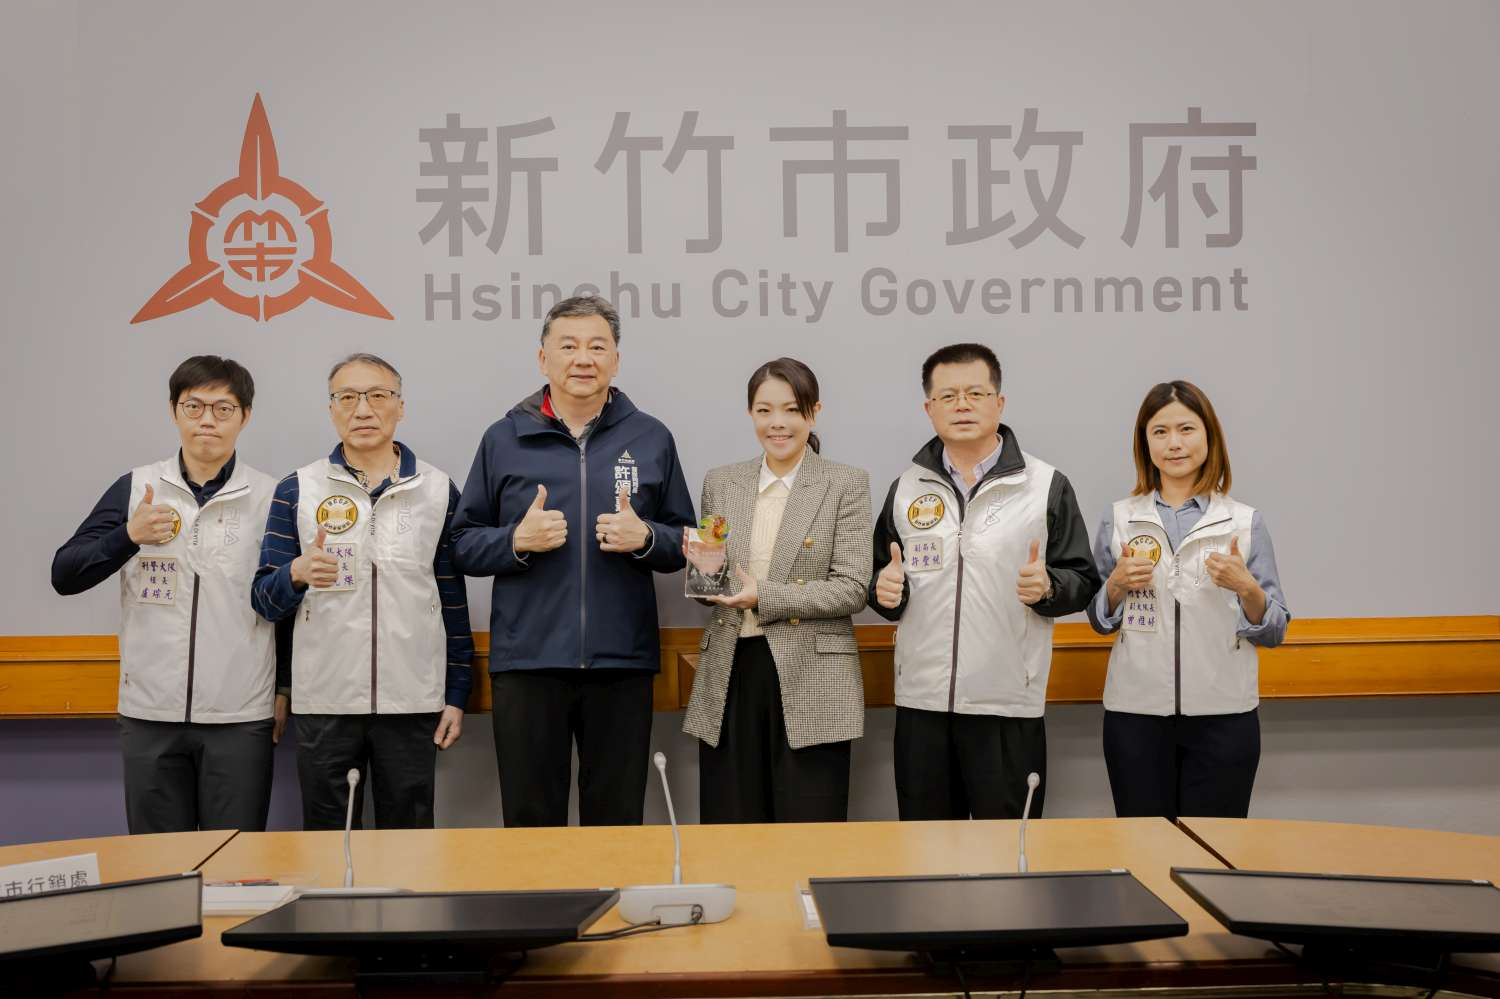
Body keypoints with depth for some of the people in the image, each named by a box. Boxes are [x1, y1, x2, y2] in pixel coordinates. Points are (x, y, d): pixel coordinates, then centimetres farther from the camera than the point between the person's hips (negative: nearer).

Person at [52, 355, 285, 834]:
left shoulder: (270, 498, 0)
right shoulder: (135, 487, 4)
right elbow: (64, 576, 0)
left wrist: (286, 687, 5)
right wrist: (129, 536, -16)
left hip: (241, 717, -2)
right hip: (150, 714, 2)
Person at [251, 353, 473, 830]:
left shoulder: (439, 490, 5)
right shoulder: (297, 489, 3)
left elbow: (454, 601, 7)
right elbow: (264, 600, 3)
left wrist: (457, 696, 4)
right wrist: (297, 574, -18)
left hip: (413, 702, 0)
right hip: (324, 703, 0)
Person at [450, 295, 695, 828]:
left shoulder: (651, 438, 8)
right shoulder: (504, 439, 6)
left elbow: (684, 542, 11)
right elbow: (464, 544, 7)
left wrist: (644, 538, -9)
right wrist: (517, 540, -11)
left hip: (622, 660, 1)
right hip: (526, 659, 0)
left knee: (617, 823, 8)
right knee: (530, 821, 6)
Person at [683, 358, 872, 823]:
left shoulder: (846, 484, 0)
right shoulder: (720, 482, 11)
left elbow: (852, 588, -7)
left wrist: (764, 596, -16)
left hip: (810, 681, -3)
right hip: (729, 679, 3)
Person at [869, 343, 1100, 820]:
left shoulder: (1046, 485, 1)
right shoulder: (906, 488, 10)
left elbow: (1082, 582, 3)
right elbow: (883, 581, 17)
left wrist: (1047, 587, -18)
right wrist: (886, 590, -5)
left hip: (1009, 706, -3)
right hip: (921, 703, 3)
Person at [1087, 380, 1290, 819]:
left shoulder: (1246, 522, 1)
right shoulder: (1119, 519, 4)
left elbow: (1273, 632, 3)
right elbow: (1099, 620, 11)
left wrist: (1246, 588, -15)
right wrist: (1117, 584, -8)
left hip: (1224, 715, 0)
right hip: (1136, 714, 1)